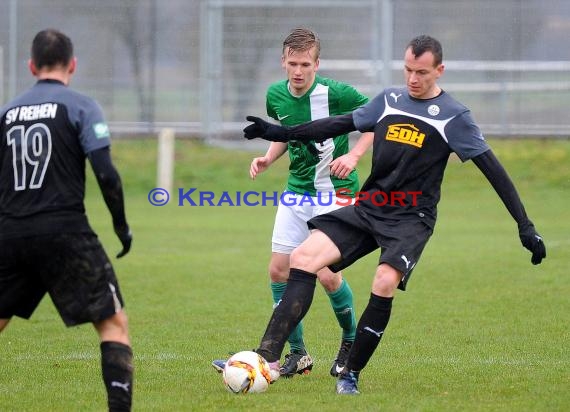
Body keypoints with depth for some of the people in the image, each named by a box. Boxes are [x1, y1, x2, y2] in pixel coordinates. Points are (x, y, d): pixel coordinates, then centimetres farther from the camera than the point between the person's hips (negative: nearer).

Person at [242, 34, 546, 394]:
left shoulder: (454, 117, -5)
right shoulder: (390, 100, 9)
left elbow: (492, 169, -5)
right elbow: (342, 124, 18)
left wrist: (525, 226, -8)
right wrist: (281, 133, 16)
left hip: (411, 218, -4)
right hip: (368, 208, 4)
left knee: (385, 283, -29)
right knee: (304, 257, -16)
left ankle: (351, 375, -11)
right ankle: (268, 357, -23)